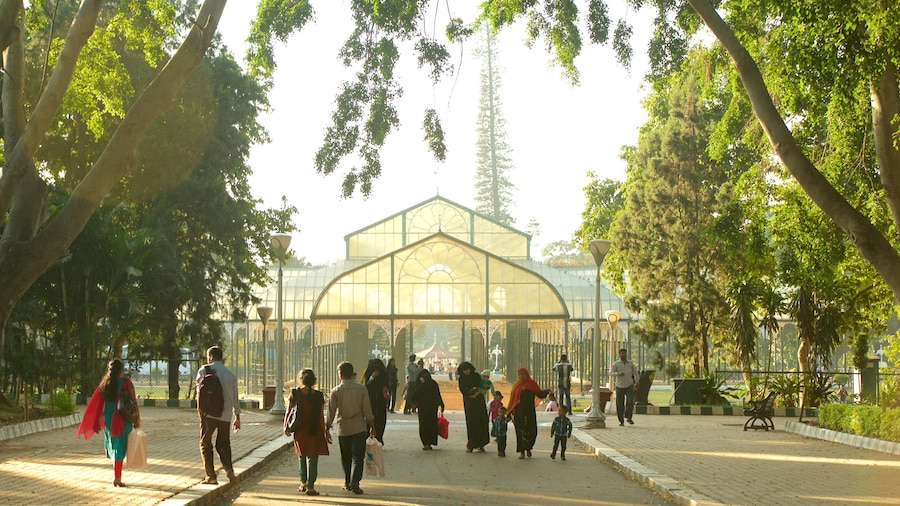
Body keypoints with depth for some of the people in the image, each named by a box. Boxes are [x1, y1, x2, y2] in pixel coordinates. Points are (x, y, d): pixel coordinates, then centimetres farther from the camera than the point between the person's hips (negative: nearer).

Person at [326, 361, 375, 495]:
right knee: (358, 456, -1)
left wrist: (327, 427, 4)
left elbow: (331, 412, -5)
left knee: (346, 457, 15)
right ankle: (354, 482, -17)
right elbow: (367, 410, -2)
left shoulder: (336, 391, -6)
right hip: (359, 428, -1)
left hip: (343, 429, 1)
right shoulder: (361, 389, -4)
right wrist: (372, 426, 8)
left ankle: (347, 483, 23)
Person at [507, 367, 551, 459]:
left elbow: (540, 394, 2)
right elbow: (512, 399, 10)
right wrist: (511, 412, 5)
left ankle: (528, 448, 21)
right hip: (519, 412, 1)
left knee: (531, 431, -2)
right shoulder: (516, 386, 10)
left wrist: (546, 391, -19)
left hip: (530, 412, -1)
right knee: (520, 432, -1)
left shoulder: (532, 384, 6)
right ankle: (522, 452, 5)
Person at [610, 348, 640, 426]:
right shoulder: (615, 364, -3)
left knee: (630, 402, -17)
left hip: (629, 386, 1)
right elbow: (611, 373, -14)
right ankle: (621, 421, 14)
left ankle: (628, 417, 3)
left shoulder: (630, 363, 7)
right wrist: (618, 373, -33)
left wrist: (636, 381, 13)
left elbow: (635, 372, 21)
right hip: (620, 387, -1)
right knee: (620, 405, 0)